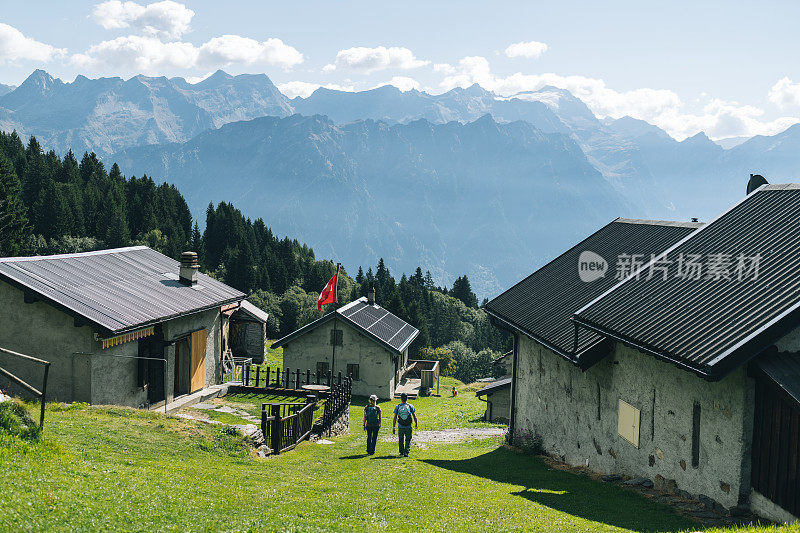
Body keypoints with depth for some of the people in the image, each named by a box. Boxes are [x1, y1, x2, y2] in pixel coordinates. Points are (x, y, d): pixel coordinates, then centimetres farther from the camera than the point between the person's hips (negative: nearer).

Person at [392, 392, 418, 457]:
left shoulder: (397, 406, -1)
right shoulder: (410, 406, -2)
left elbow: (395, 418, -2)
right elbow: (414, 416, 1)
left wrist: (393, 427, 2)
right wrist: (416, 424, 14)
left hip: (400, 427, 1)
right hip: (408, 427, -1)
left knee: (401, 440, 16)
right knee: (408, 440, 8)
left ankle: (401, 452, 18)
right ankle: (406, 452, -3)